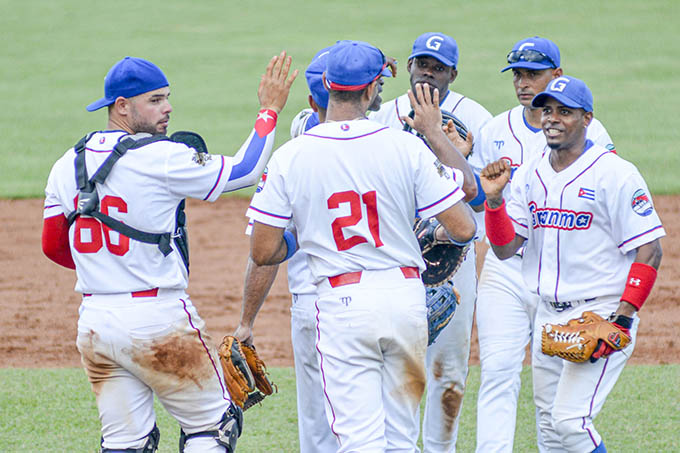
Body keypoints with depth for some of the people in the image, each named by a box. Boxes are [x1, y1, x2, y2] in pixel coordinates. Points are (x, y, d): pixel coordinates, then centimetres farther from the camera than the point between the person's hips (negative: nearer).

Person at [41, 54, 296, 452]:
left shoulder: (68, 165, 7)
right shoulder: (160, 157, -14)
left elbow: (53, 247, 16)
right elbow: (244, 170, -9)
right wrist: (270, 109, 3)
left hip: (94, 324, 7)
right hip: (158, 321, -7)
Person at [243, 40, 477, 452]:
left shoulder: (289, 158, -5)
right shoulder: (407, 147, -6)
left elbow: (262, 252, -2)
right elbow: (464, 228, -5)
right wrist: (437, 135, 6)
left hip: (342, 304, -1)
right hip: (405, 295, 2)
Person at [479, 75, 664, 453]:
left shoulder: (615, 174, -9)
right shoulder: (528, 176, 9)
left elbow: (649, 252, -10)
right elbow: (505, 248, 5)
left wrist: (622, 319, -17)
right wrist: (494, 199, -13)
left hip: (601, 313, -7)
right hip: (547, 316, 7)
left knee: (570, 419, -18)